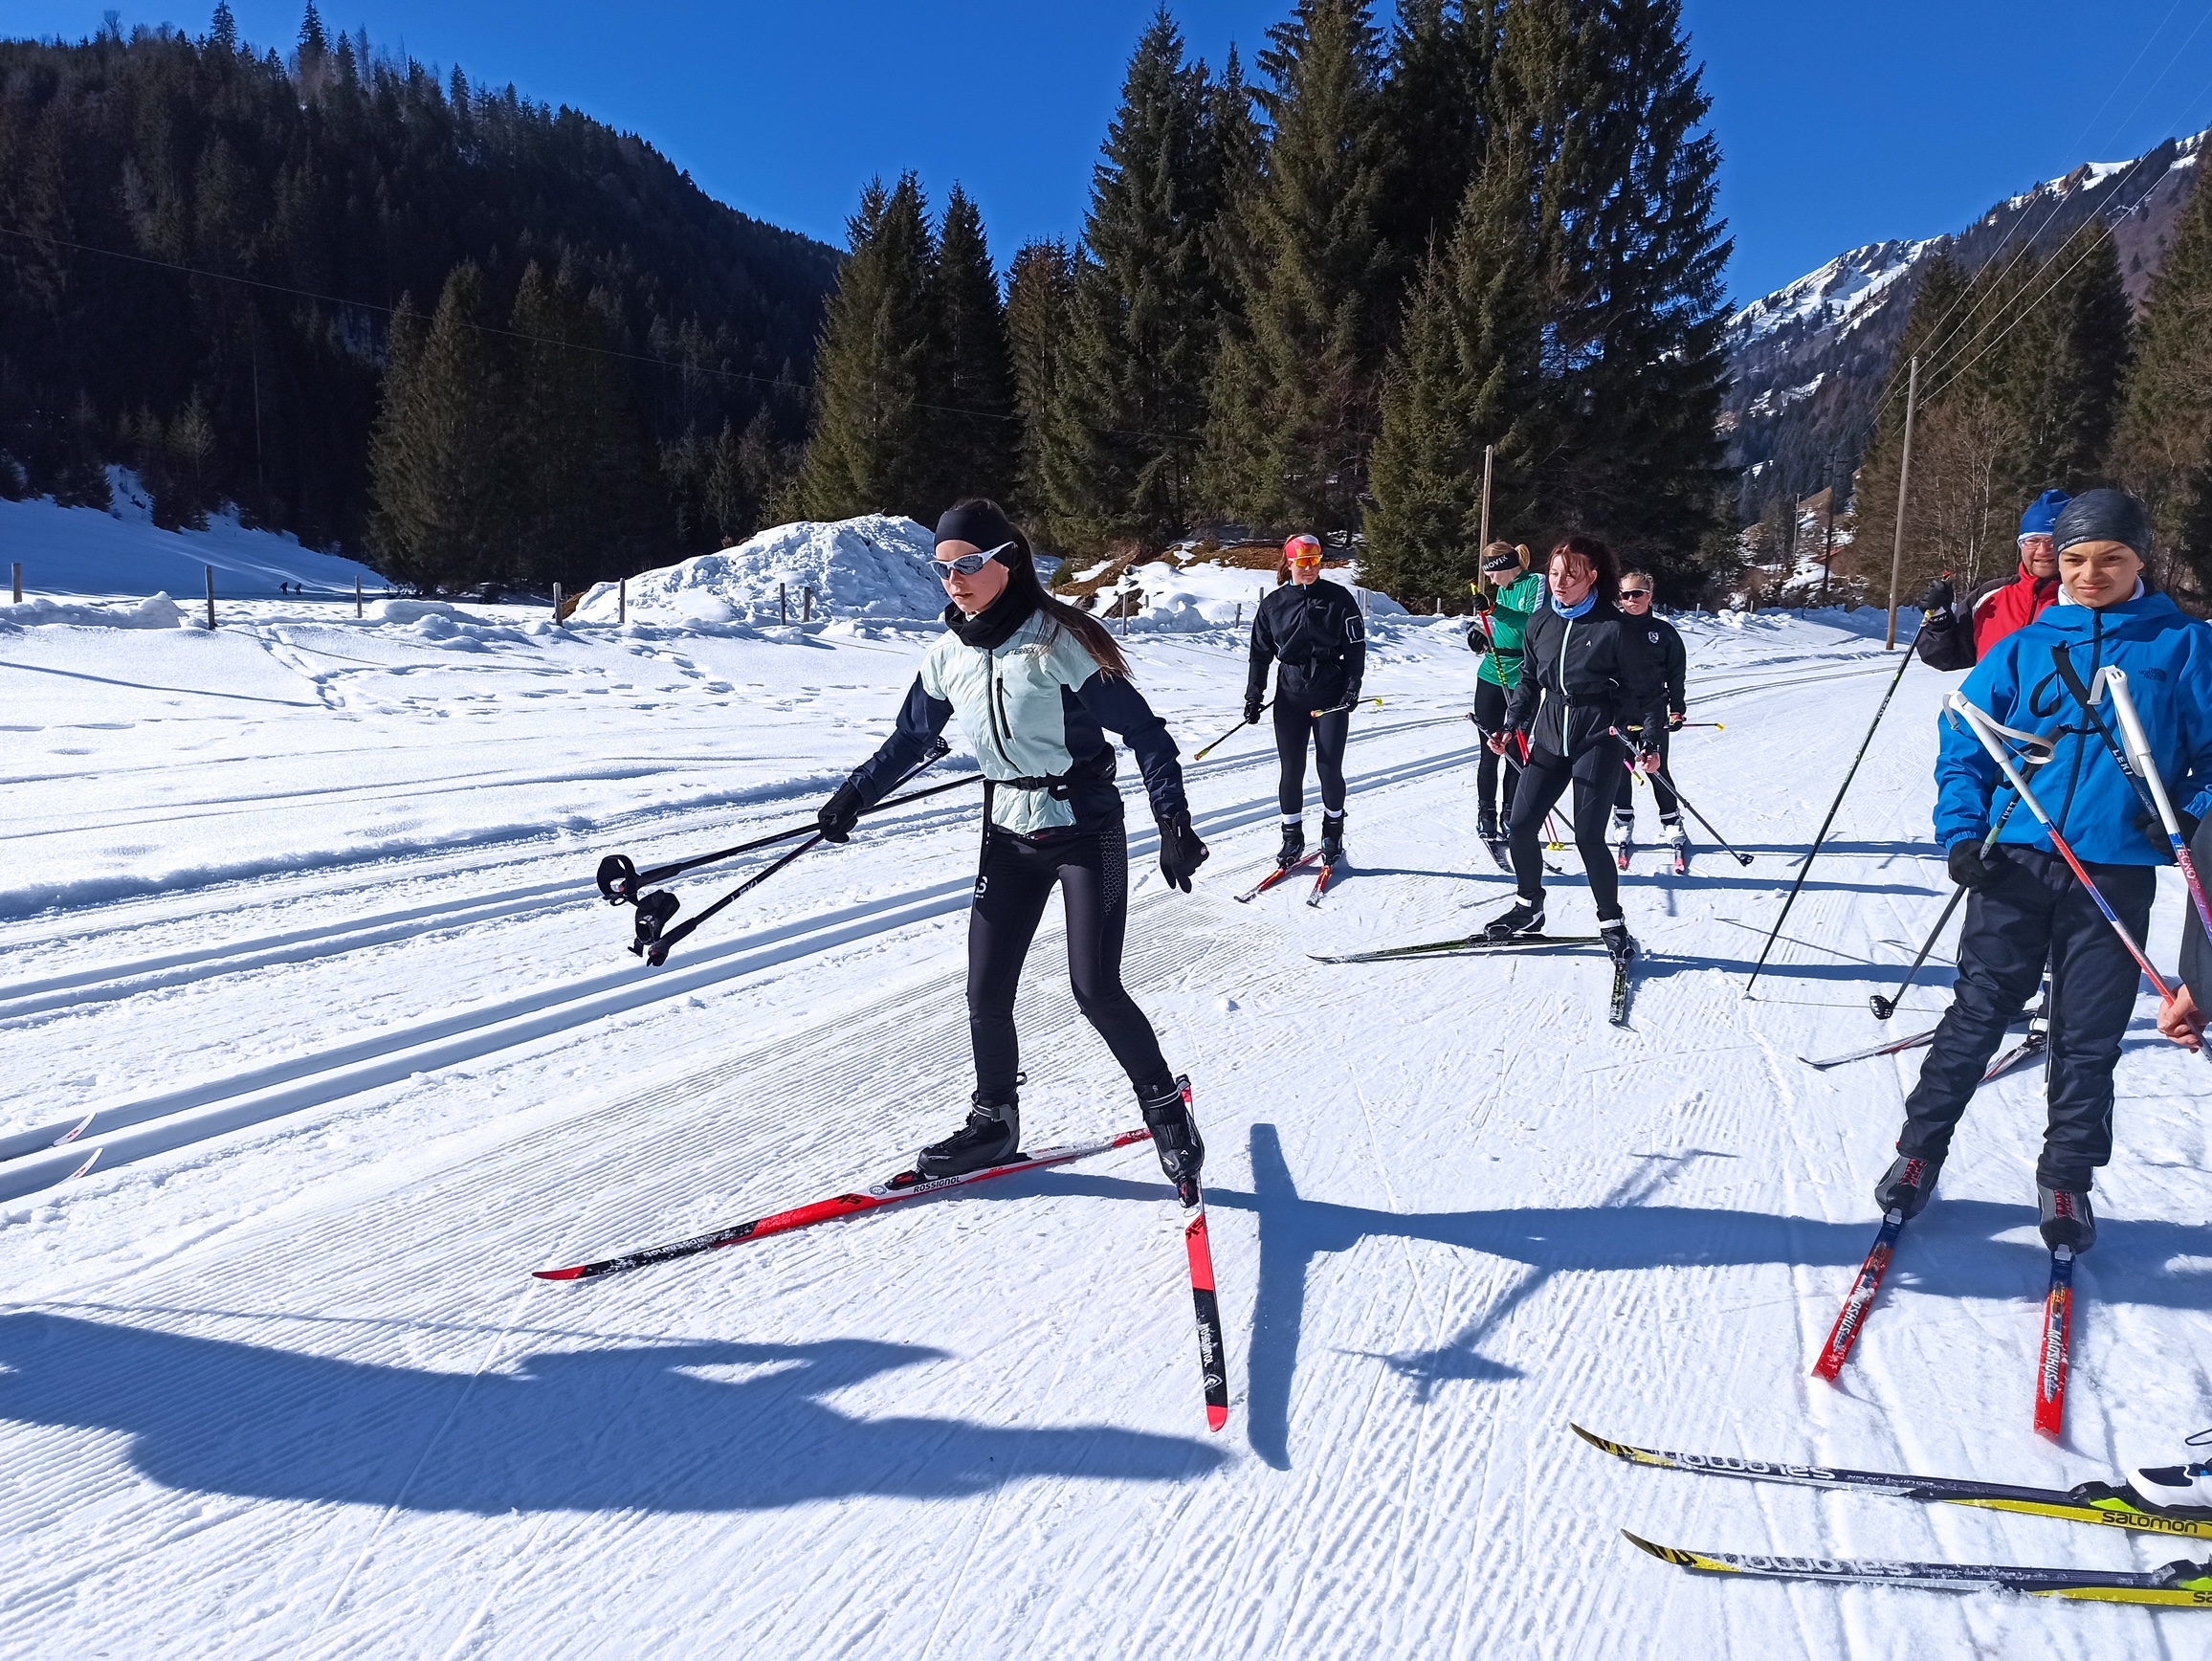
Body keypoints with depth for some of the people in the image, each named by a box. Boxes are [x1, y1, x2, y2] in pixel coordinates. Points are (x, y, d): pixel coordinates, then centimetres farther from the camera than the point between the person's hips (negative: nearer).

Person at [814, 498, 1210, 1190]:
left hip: (1086, 828, -5)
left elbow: (1144, 730, -13)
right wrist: (852, 797, 11)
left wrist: (1173, 824, -18)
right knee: (986, 993, 2)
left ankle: (1165, 1106, 13)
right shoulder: (949, 653, 1)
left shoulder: (1058, 639, -15)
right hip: (1008, 835, 5)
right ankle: (994, 1122, 23)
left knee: (1095, 989, -9)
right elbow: (910, 739, 17)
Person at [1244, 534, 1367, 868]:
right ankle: (1292, 837, 14)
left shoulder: (1339, 599, -1)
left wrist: (1352, 688, -9)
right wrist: (1254, 695, 5)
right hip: (1290, 696, 2)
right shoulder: (1273, 604, 4)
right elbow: (1260, 653, 9)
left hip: (1331, 696, -1)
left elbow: (1356, 647, 0)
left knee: (1329, 768, -1)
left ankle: (1333, 834, 19)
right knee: (1292, 770, 2)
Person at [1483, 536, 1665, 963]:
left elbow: (1648, 690, -6)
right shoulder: (1541, 622, 4)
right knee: (1521, 824, 2)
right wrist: (1512, 726, 8)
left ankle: (1612, 923, 10)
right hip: (1550, 736, 6)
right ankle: (1529, 909, 21)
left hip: (1599, 738, -5)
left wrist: (1650, 743, -13)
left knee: (1588, 836, -8)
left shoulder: (1616, 628, -12)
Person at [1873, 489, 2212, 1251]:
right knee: (1975, 1016, 5)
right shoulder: (2023, 648, 7)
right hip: (2016, 864, 1)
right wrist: (1963, 834, -3)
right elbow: (1963, 745, 8)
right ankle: (1919, 1150, 16)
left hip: (2117, 876, 0)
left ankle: (2066, 1179, 21)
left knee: (2088, 1039, 7)